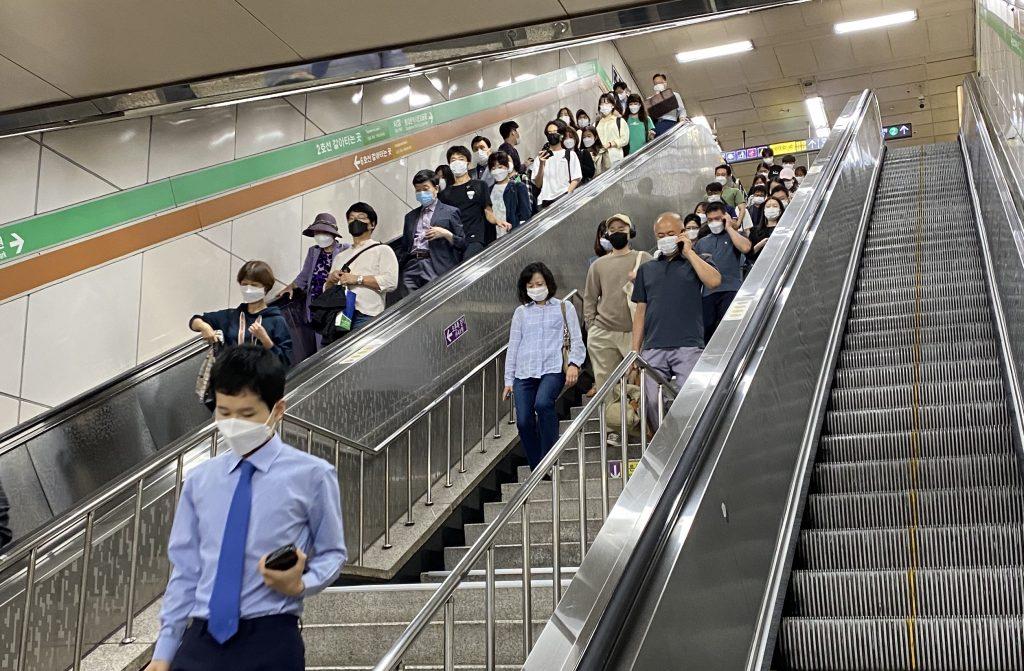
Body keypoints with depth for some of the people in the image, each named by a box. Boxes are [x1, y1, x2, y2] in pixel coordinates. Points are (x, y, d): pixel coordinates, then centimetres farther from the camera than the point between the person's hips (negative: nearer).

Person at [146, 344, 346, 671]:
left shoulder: (311, 475, -3)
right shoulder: (199, 480, 8)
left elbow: (332, 553, 5)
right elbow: (186, 570, 11)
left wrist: (300, 584, -15)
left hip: (270, 642, -3)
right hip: (201, 639, 3)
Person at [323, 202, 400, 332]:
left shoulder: (382, 250, 8)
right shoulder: (341, 256, 27)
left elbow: (391, 282, -8)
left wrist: (358, 279, -10)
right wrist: (331, 280, 5)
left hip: (365, 317, -5)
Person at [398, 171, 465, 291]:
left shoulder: (450, 212, 11)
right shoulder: (410, 216, 25)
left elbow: (462, 244, 8)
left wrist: (446, 234, -8)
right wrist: (398, 267, 8)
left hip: (437, 267, -3)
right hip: (411, 266, 3)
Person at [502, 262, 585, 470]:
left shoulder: (564, 307, 14)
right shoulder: (521, 312, 20)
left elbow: (576, 340, 9)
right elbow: (513, 346, 18)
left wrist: (574, 364, -10)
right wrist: (508, 379, 12)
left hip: (553, 369, -3)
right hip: (524, 373, 3)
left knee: (543, 403, -32)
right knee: (524, 421, -10)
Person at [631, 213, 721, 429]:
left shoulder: (696, 262, 12)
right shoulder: (646, 269, 20)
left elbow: (714, 281, -11)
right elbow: (640, 311, 18)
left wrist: (689, 252, -3)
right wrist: (635, 351, 11)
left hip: (688, 346, -3)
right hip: (653, 350, 3)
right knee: (653, 404, -1)